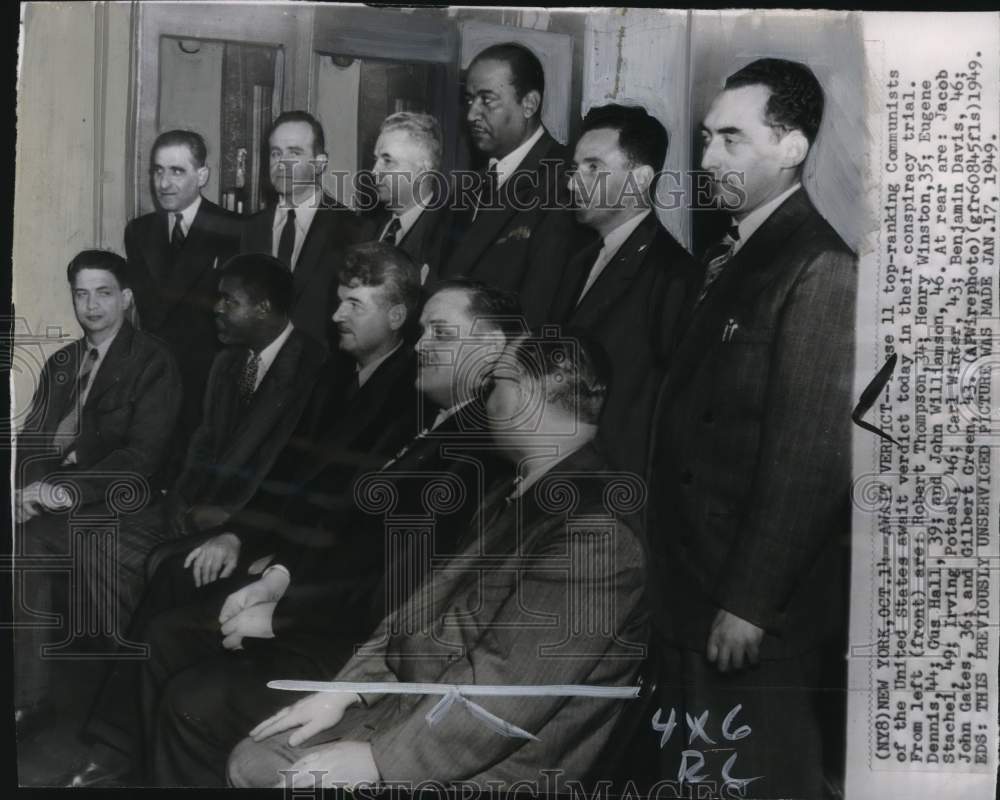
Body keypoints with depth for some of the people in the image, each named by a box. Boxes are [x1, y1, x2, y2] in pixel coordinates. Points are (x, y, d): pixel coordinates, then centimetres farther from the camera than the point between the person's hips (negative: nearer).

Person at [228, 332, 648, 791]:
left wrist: (377, 761, -20)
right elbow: (435, 602, 12)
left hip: (484, 768, -8)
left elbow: (508, 686, -25)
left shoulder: (596, 528, -23)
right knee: (252, 764, 6)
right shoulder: (516, 498, 12)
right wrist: (346, 689, 3)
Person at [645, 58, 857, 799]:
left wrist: (750, 603, -19)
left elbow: (810, 456, -21)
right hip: (692, 580, 8)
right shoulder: (731, 256, 10)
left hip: (752, 598, -8)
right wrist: (680, 575, 11)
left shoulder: (819, 267, -17)